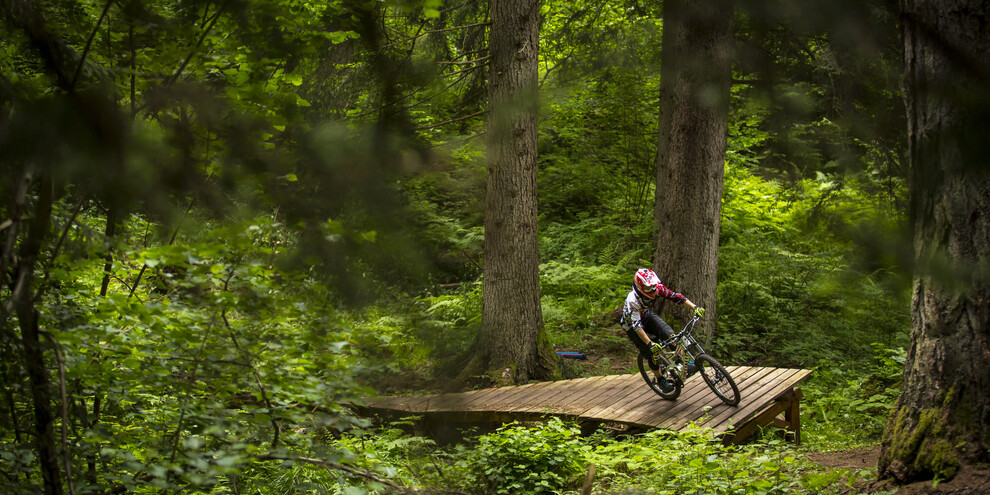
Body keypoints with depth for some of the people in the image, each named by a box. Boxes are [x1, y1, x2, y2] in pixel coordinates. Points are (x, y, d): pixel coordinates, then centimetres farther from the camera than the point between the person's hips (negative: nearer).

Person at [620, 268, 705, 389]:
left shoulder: (657, 288, -23)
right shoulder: (633, 300, -38)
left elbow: (675, 296, -22)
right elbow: (637, 325, -41)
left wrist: (695, 307, -31)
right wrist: (649, 343, -48)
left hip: (647, 317, 4)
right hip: (632, 326, -4)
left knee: (669, 334, -23)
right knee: (652, 352, -12)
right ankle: (660, 380, 9)